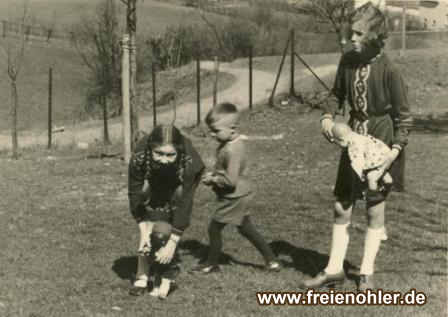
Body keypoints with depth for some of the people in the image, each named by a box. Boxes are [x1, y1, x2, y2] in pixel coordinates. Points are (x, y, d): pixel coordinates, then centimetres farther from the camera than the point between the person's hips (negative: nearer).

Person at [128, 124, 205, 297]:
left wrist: (172, 243, -33)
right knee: (148, 226, -11)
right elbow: (135, 194, -25)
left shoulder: (188, 161, -42)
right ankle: (142, 276, 0)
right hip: (153, 184, 1)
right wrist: (144, 232, -27)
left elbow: (184, 201, -35)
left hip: (178, 184, -1)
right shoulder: (139, 157, -39)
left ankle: (168, 276, 7)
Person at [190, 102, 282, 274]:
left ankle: (212, 264, 20)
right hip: (240, 196, 10)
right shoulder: (232, 143, 3)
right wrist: (213, 174, 3)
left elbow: (231, 181, -29)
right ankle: (271, 260, 25)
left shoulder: (232, 150, -27)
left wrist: (213, 180, -16)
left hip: (234, 198, -10)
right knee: (246, 229, 19)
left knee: (214, 228, 4)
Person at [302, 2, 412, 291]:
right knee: (342, 208, 9)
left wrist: (396, 149, -22)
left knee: (375, 210, 8)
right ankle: (334, 269, 20)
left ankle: (367, 272, 21)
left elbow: (404, 115, -12)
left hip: (381, 142, -5)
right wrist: (328, 116, -4)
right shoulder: (348, 61, -3)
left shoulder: (388, 70, -18)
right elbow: (337, 93, 14)